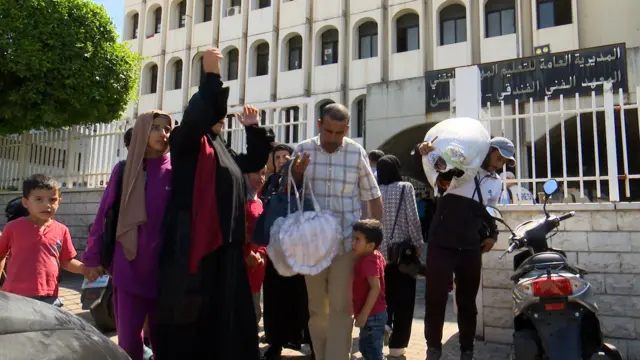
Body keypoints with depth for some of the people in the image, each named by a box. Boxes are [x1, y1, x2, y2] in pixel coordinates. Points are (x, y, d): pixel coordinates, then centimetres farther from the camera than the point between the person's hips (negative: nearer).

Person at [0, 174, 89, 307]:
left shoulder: (61, 230, 3)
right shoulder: (13, 227, -2)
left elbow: (66, 261, 10)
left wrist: (84, 269, -8)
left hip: (48, 298, 2)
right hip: (15, 296, -2)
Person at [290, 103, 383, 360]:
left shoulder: (357, 153, -2)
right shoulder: (304, 150, -1)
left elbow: (373, 196, 5)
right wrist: (295, 175, -15)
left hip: (347, 242, -2)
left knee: (340, 308, -1)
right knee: (316, 308, 13)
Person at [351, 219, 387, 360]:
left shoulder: (368, 261, -24)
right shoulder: (376, 256, 4)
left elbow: (375, 288, -30)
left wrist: (364, 314, -28)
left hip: (372, 316, -10)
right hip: (375, 313, 10)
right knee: (365, 347, 24)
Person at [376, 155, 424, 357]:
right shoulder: (405, 187, -5)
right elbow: (412, 218, -8)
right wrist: (418, 244, 1)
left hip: (381, 249, 3)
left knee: (386, 290, 20)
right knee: (404, 295, 5)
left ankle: (384, 321, 1)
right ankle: (397, 344, 8)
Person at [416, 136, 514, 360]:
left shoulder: (496, 184, 17)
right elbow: (434, 159, -4)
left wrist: (493, 234, 11)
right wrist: (424, 149, -27)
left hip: (471, 248, 5)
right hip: (442, 244, -4)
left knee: (467, 301, 11)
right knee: (435, 297, 1)